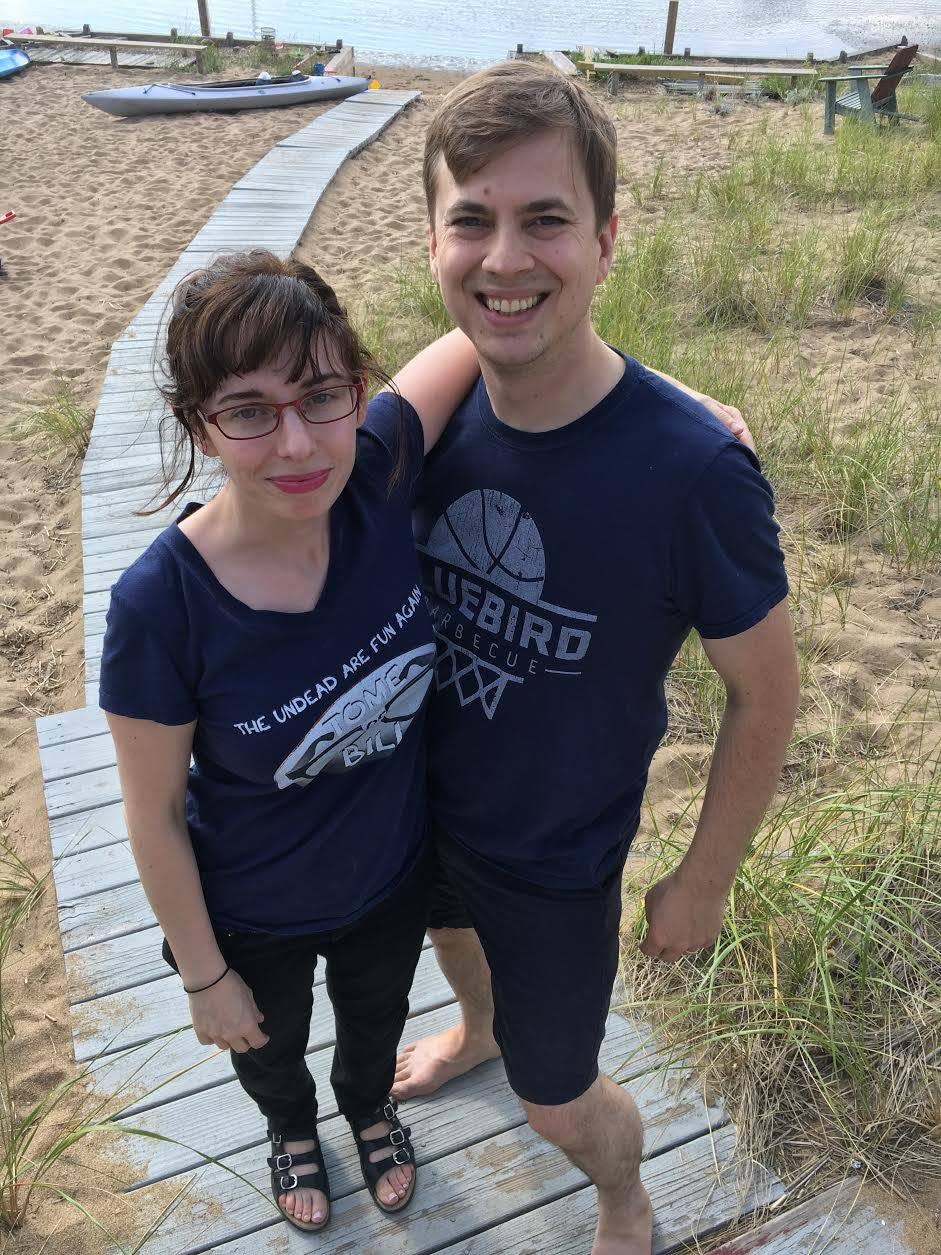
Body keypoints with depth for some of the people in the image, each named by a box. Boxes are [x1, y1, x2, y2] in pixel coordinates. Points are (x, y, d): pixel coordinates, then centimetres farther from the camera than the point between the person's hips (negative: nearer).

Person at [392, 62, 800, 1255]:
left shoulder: (692, 469, -32)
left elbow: (765, 696, -18)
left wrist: (703, 880, -9)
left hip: (557, 858, -5)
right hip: (424, 803, 5)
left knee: (558, 1104, 17)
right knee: (453, 933, 35)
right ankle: (477, 1031, 73)